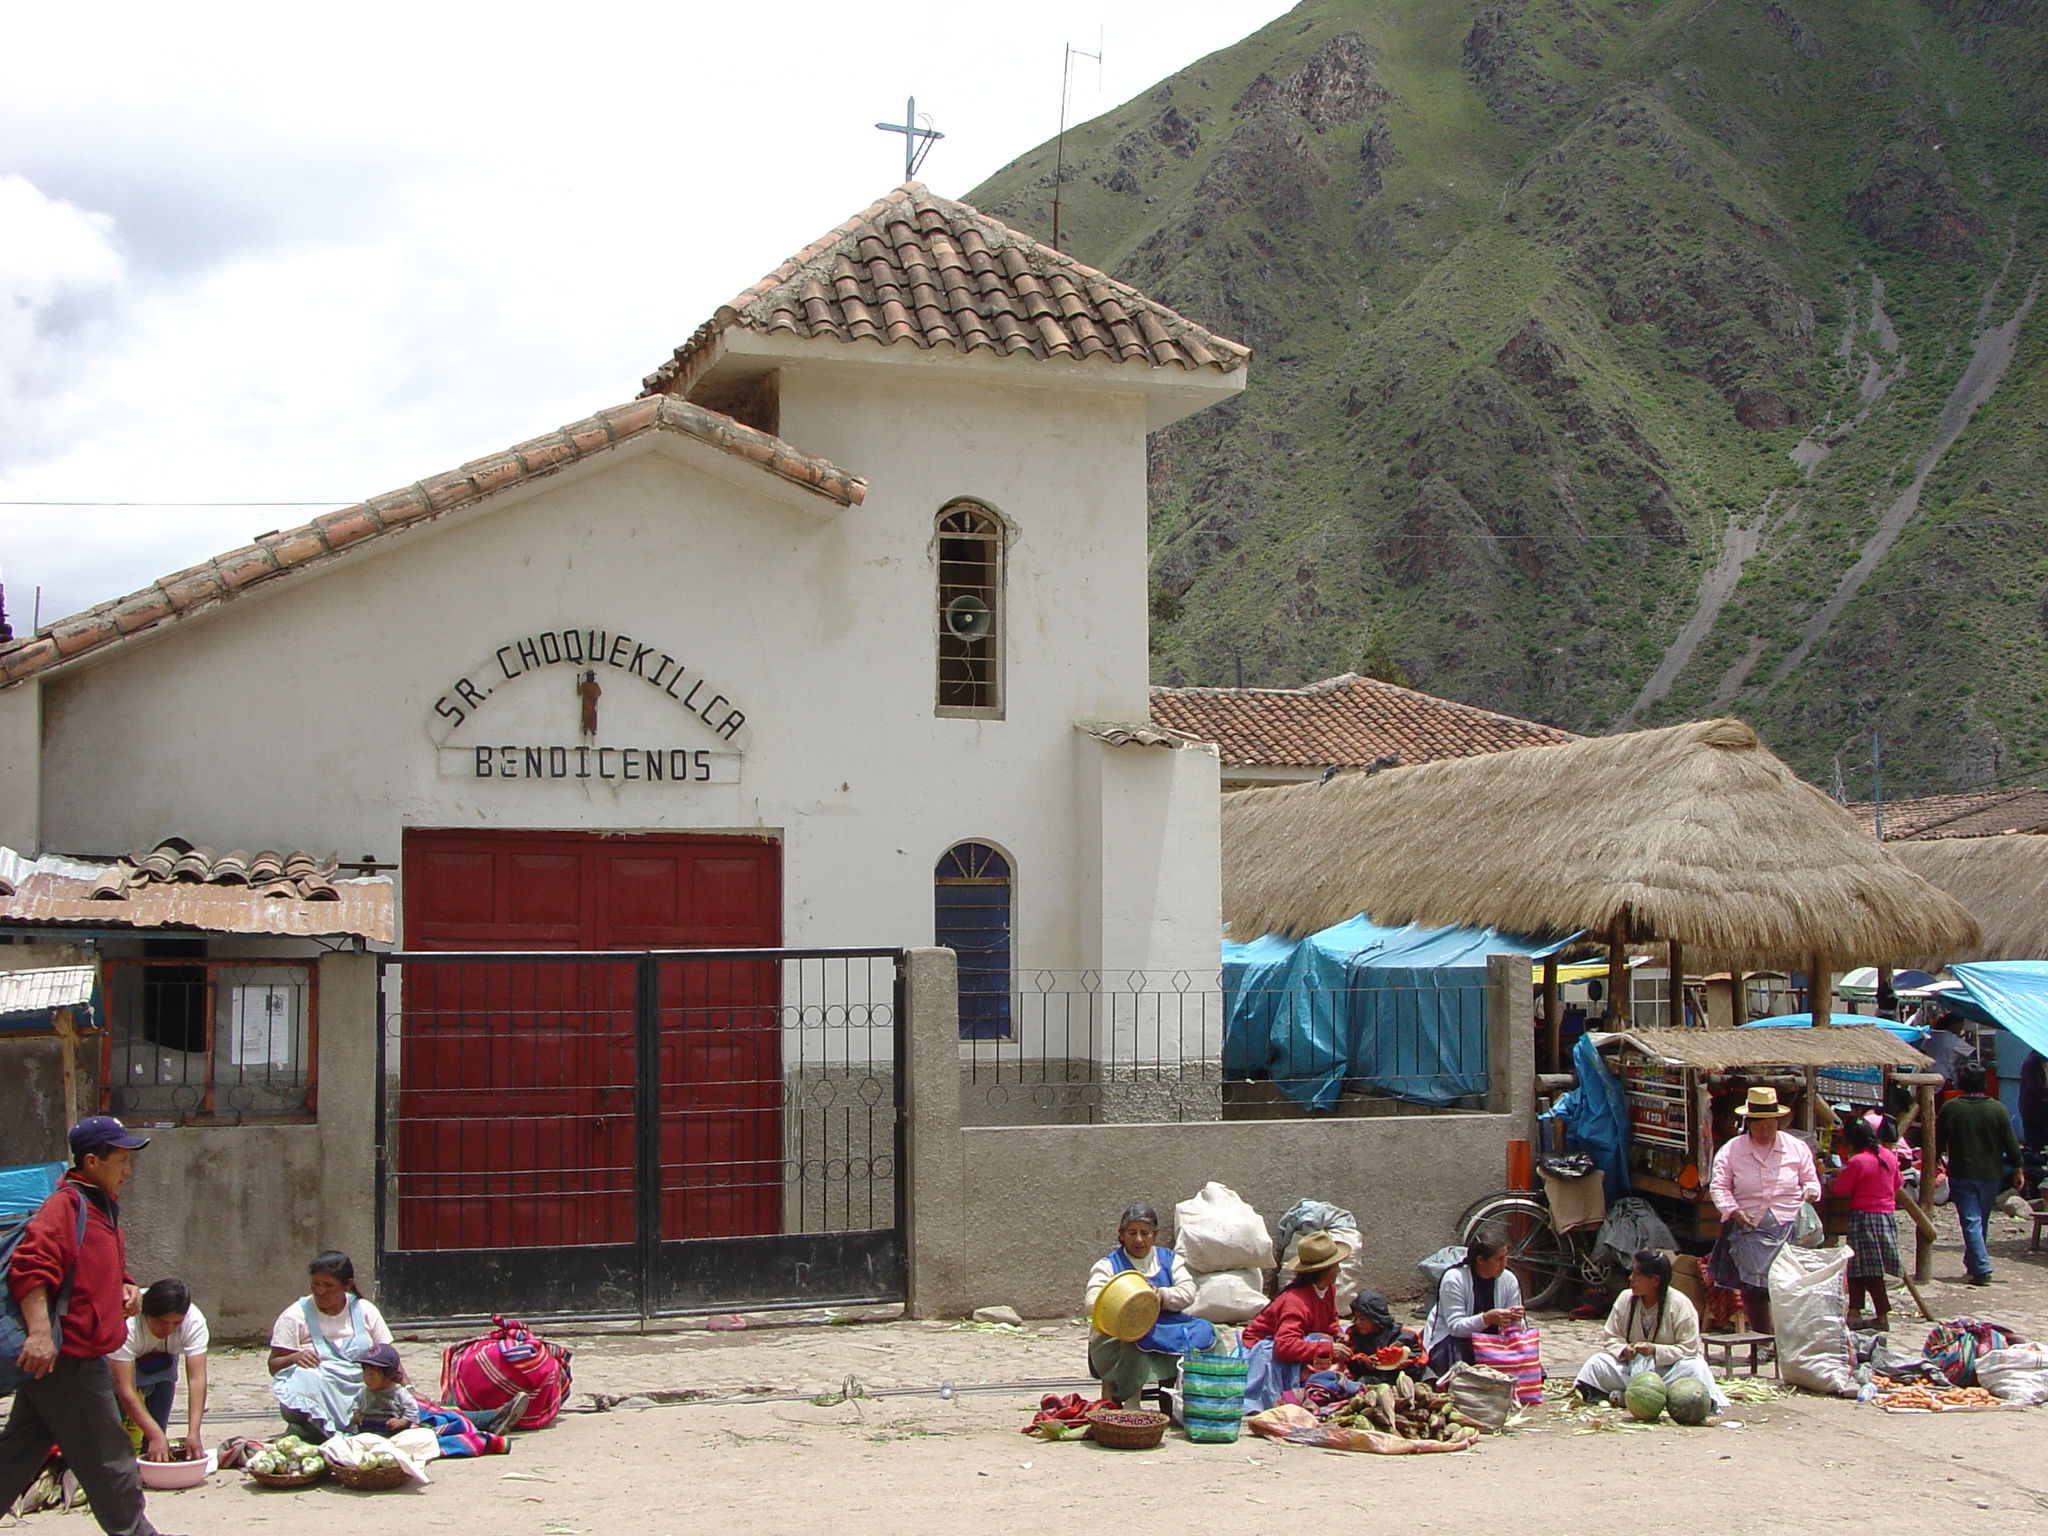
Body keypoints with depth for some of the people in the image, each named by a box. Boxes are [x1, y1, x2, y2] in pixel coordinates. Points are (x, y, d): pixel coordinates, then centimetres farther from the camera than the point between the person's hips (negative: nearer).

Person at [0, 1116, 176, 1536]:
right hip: (67, 1356, -10)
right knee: (106, 1457, 1)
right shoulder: (66, 1205, -15)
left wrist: (125, 1288, 11)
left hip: (66, 1357, 10)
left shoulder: (102, 1206, 18)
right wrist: (40, 1332, -35)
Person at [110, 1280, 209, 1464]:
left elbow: (197, 1378, -36)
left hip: (161, 1360, 3)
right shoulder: (126, 1324, -40)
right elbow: (126, 1390, -43)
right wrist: (156, 1436, -49)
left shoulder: (194, 1321, -32)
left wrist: (194, 1433, -46)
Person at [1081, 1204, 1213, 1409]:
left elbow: (1188, 1293, 3)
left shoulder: (1169, 1259, 17)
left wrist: (1162, 1295, -17)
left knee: (1204, 1331, -21)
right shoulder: (1108, 1265, 7)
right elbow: (1091, 1301, -9)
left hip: (1166, 1328, 4)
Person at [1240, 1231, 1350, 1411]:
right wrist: (1327, 1349, -42)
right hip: (1261, 1347, -9)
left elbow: (1331, 1321, 16)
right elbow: (1285, 1346, -43)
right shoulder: (1295, 1301, -32)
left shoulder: (1328, 1289, -3)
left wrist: (1337, 1334, -9)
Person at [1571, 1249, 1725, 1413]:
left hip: (1666, 1368, -3)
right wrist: (1623, 1350, -16)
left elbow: (1689, 1349, -12)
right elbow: (1609, 1338, 6)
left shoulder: (1680, 1304, -10)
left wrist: (1655, 1350, -24)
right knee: (1596, 1363, -18)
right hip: (1631, 1367, 3)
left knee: (1696, 1368, -33)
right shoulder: (1625, 1299, 1)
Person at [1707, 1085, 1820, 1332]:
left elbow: (1811, 1180, 17)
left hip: (1789, 1228, 0)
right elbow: (1718, 1186, 4)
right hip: (1749, 1228, 0)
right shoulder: (1731, 1150, 5)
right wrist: (1733, 1210, -12)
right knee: (1753, 1289, -1)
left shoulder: (1797, 1148, 10)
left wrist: (1810, 1193, -6)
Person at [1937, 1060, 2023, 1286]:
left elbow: (1937, 1143, -1)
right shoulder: (1997, 1108, -3)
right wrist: (2018, 1170, 7)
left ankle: (1981, 1269, -14)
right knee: (1981, 1220, 17)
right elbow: (2011, 1143, -2)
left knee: (1971, 1222, -4)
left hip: (1962, 1175, -2)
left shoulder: (1950, 1108, -6)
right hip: (1991, 1174, 2)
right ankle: (1973, 1263, 26)